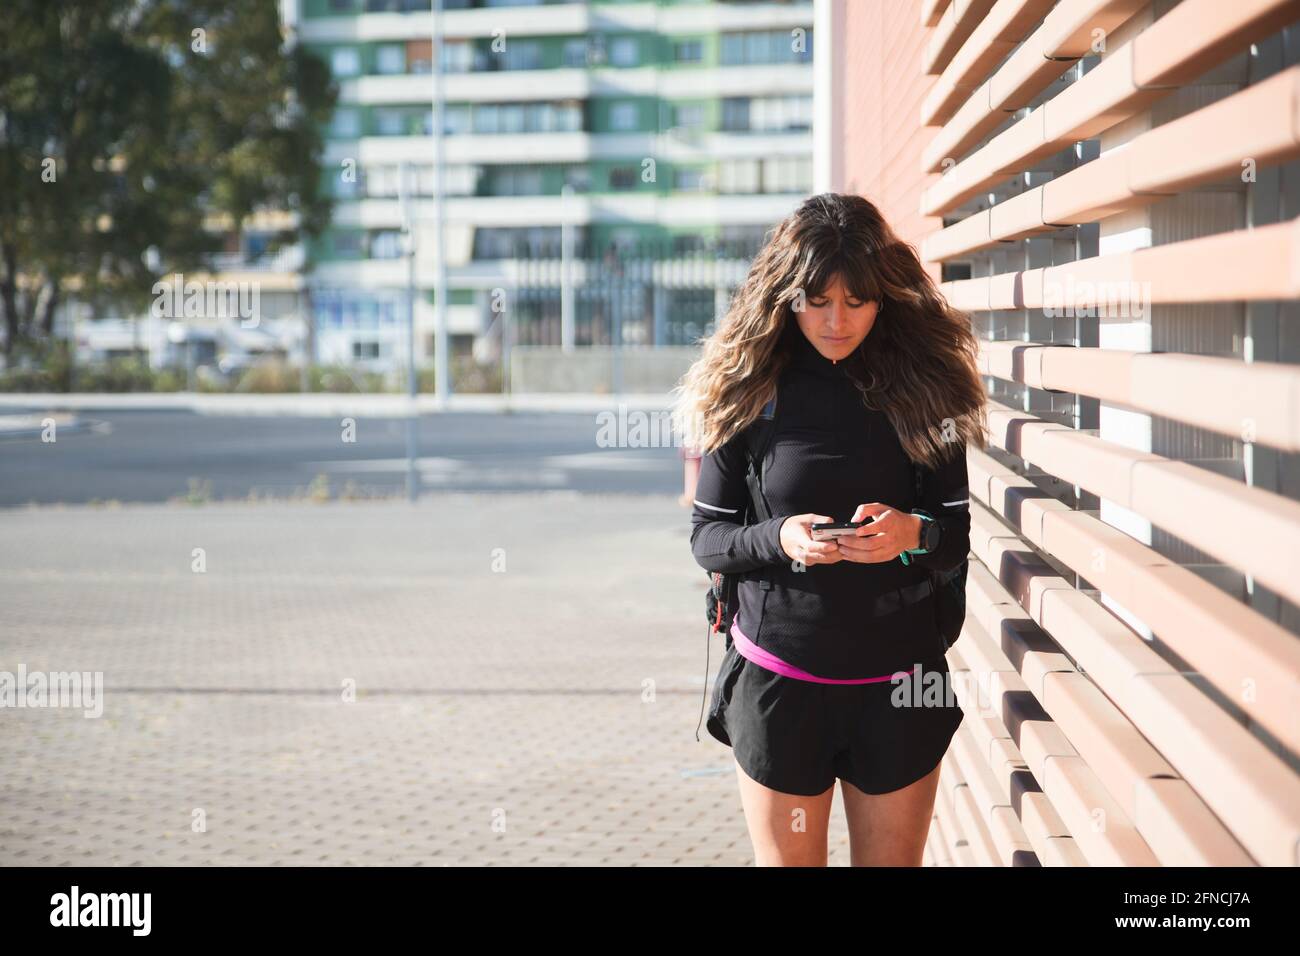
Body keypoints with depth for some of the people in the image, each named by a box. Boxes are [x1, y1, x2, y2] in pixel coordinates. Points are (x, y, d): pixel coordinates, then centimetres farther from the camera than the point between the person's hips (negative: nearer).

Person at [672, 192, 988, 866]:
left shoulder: (926, 386, -2)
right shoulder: (747, 393, -3)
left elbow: (965, 529, 0)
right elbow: (706, 538, 0)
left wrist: (914, 533, -22)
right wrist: (780, 539, -20)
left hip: (897, 682, 1)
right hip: (778, 677, 0)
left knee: (892, 860, 12)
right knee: (786, 860, 11)